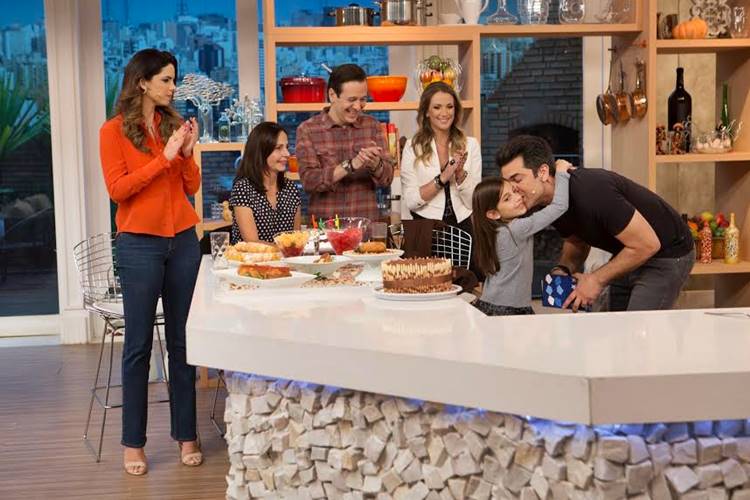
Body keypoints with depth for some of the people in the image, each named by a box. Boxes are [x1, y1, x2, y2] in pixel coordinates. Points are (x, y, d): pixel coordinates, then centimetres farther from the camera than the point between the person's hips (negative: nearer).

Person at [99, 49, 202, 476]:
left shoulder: (174, 124, 10)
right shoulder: (114, 131, -2)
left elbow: (192, 188, 10)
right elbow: (118, 189, -12)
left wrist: (187, 153, -6)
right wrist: (164, 157, -14)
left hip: (183, 241, 4)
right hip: (139, 245, -4)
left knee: (184, 340, 7)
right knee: (139, 344, 1)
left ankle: (187, 434, 15)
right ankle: (134, 442, 10)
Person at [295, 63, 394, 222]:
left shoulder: (372, 126, 9)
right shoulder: (307, 129, 1)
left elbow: (387, 177, 4)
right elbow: (309, 181, -9)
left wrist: (375, 165, -16)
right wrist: (350, 165, -19)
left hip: (367, 221, 2)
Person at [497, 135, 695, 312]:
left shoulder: (591, 193, -35)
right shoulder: (550, 204, -8)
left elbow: (648, 244, -30)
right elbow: (577, 241, 11)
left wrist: (597, 279, -22)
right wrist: (564, 269, -11)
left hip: (666, 255, -8)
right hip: (631, 255, 8)